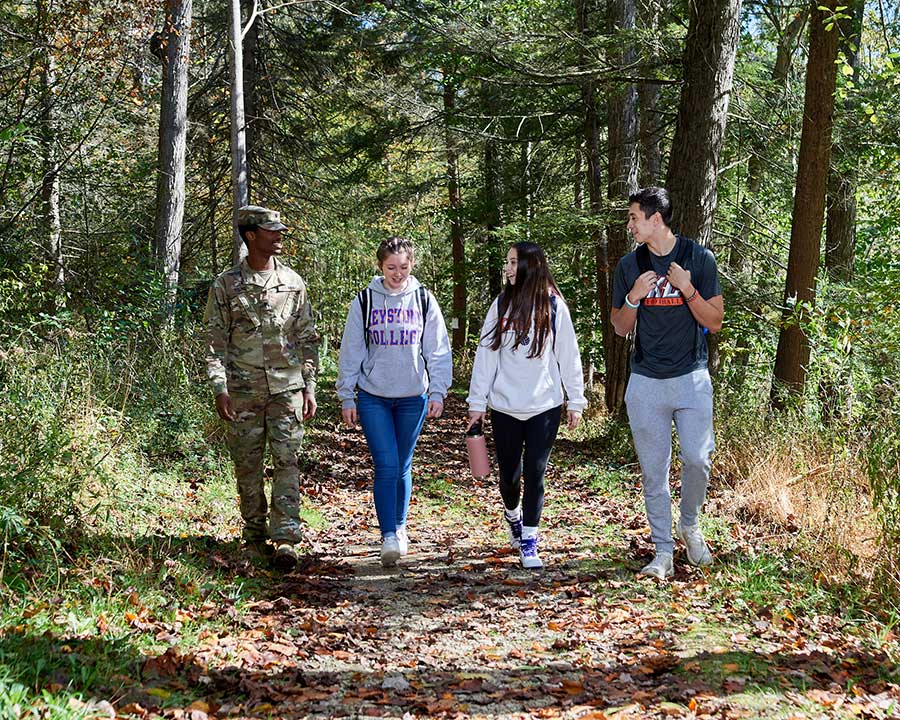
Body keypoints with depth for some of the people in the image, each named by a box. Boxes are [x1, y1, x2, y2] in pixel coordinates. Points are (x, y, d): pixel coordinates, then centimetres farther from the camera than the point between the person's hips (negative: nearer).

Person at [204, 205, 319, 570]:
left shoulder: (293, 283, 8)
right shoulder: (226, 285, 2)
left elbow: (308, 338, 11)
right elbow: (215, 341, 1)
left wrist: (310, 386, 6)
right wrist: (220, 389, -8)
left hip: (287, 388, 1)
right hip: (243, 389, -1)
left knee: (287, 461, -7)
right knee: (247, 466, 5)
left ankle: (285, 539, -8)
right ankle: (255, 536, 18)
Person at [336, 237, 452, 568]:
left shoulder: (423, 300, 2)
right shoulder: (364, 302, -1)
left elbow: (438, 350, 5)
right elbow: (350, 352, 2)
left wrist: (438, 392, -1)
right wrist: (346, 397, 1)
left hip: (413, 398, 2)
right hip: (373, 398, -2)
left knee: (403, 467, 11)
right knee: (386, 466, -11)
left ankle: (400, 526, 27)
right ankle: (389, 537, -10)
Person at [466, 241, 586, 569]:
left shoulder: (553, 306, -1)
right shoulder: (501, 305, 3)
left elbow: (568, 356, 3)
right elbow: (485, 354, 3)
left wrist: (576, 400, 2)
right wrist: (477, 401, 0)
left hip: (544, 407, -2)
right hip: (504, 407, 2)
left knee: (535, 474, -3)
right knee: (509, 474, 10)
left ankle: (529, 542, 4)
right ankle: (513, 515, 39)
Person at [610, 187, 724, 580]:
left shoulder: (699, 258, -1)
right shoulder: (630, 265, 6)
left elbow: (715, 322, -1)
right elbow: (620, 328, 10)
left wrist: (688, 290, -16)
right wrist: (633, 298, -9)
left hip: (691, 378, -2)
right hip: (646, 382, 2)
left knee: (697, 459, -9)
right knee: (653, 470, 3)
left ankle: (689, 525, 19)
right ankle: (662, 551, 11)